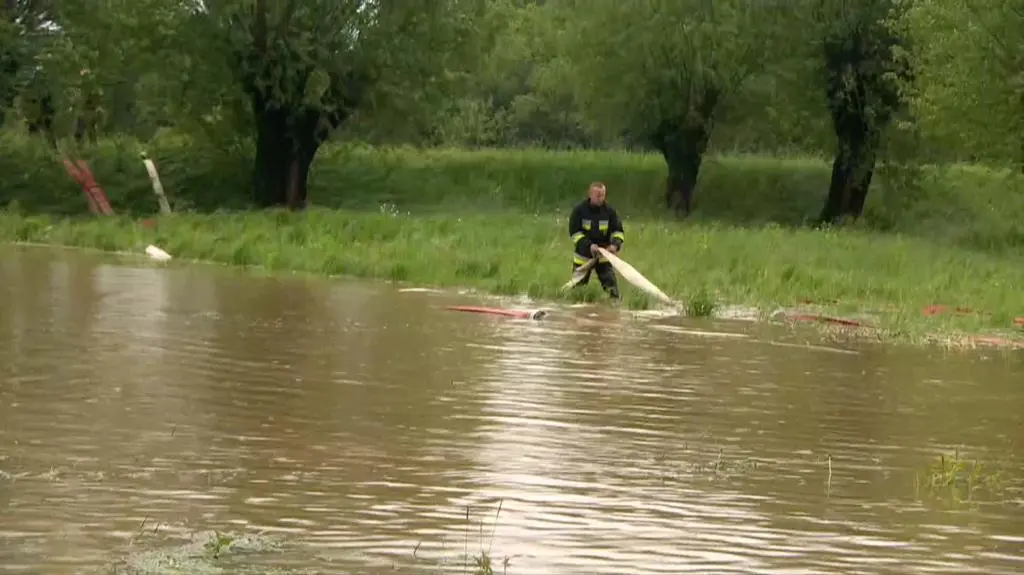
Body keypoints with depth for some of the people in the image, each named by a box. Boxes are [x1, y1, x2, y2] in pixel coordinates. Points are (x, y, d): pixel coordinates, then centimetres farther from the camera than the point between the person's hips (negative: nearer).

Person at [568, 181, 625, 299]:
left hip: (603, 256, 1)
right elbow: (574, 232, -14)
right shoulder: (579, 210, -13)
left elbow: (618, 231, -3)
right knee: (578, 284, 9)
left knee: (611, 282, -11)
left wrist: (615, 244, -25)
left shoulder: (609, 210, -8)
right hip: (583, 254, -1)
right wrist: (589, 245, -28)